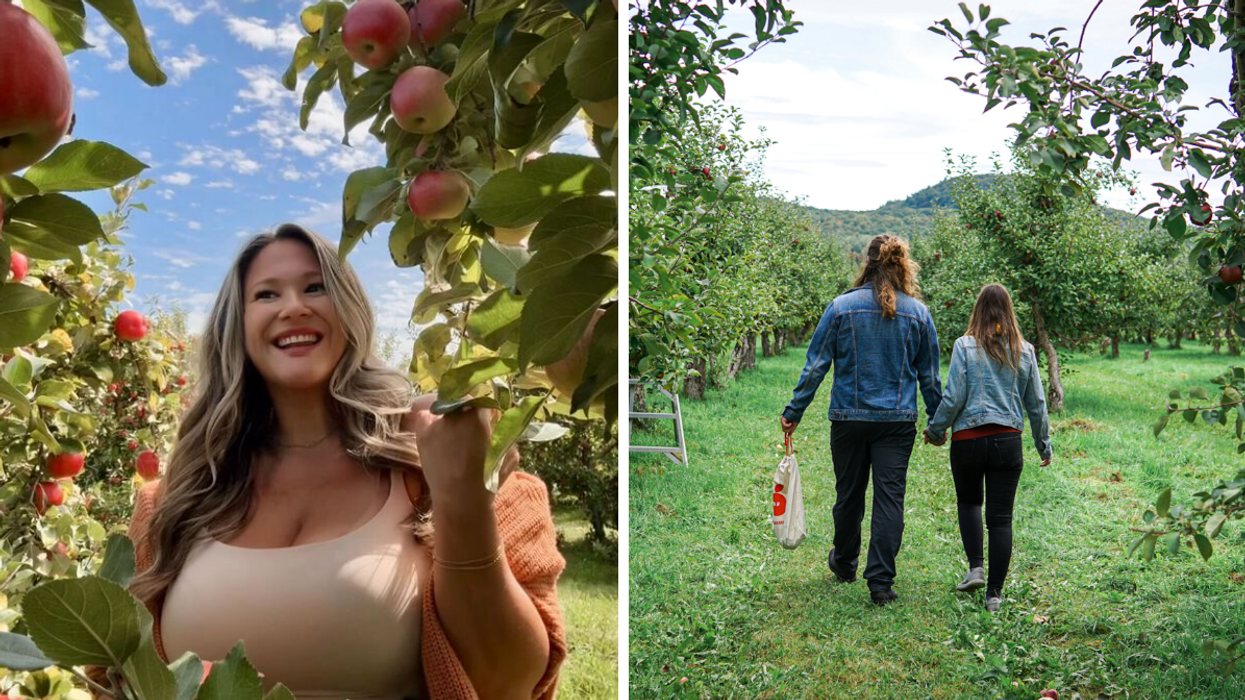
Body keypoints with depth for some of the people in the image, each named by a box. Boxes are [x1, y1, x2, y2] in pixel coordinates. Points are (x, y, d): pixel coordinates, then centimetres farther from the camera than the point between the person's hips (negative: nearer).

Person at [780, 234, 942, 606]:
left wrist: (793, 411, 2)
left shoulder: (842, 306, -5)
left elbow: (816, 365, -4)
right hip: (898, 421, 0)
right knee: (890, 497, 2)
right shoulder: (918, 313, 1)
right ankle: (881, 582, 1)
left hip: (850, 418, 0)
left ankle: (844, 563, 35)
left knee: (849, 493, 15)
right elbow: (929, 375, 7)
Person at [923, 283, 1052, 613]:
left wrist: (935, 430, 7)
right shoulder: (1024, 351, 4)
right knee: (1001, 518, 6)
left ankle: (975, 567, 8)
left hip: (968, 439, -2)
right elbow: (1036, 403, 9)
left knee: (968, 502, 22)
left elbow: (953, 397, -8)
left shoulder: (965, 346, -5)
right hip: (1008, 441, 2)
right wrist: (1044, 445, 21)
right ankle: (994, 593, 7)